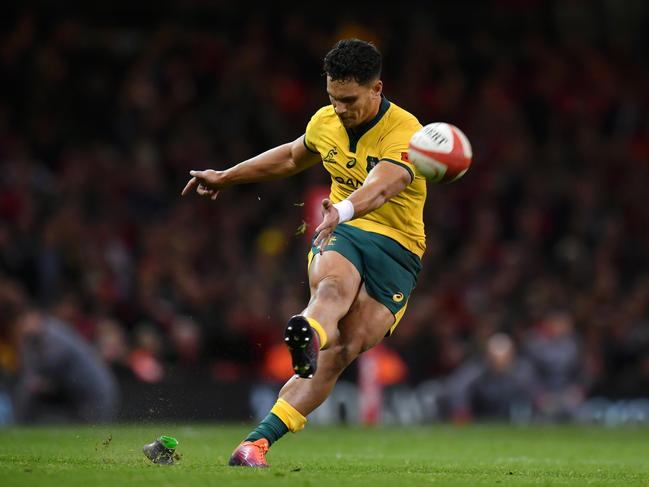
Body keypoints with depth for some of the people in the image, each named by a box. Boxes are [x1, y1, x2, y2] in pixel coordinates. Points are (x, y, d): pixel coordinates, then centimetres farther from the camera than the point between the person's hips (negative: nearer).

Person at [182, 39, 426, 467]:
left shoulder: (406, 135, -16)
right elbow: (292, 158, 28)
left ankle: (258, 441, -27)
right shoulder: (326, 123, 5)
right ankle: (307, 336, -75)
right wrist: (226, 178, 34)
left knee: (339, 353, -20)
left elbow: (378, 188, -37)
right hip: (340, 236, 2)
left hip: (396, 248, -2)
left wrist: (342, 211, -58)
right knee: (334, 287, -37)